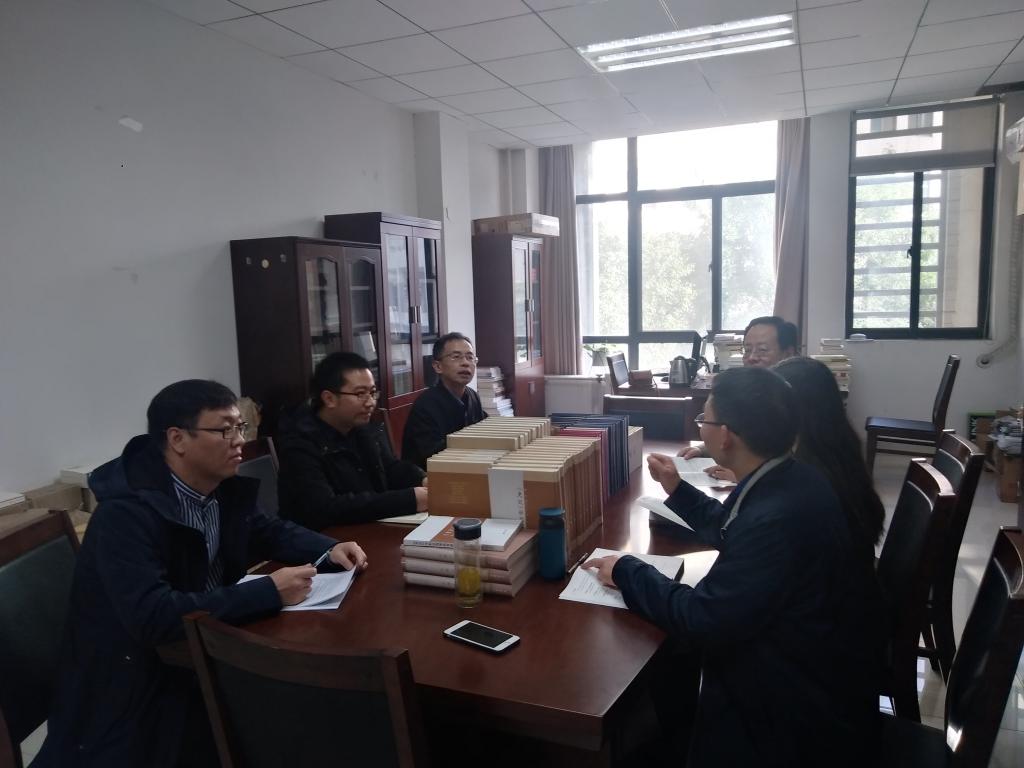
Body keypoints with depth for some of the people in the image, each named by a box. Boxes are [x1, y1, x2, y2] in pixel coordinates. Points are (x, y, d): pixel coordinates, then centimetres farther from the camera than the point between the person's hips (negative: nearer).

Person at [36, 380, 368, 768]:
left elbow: (270, 531, 15)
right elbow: (151, 617, -34)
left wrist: (329, 548, -4)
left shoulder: (222, 488, -1)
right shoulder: (127, 511, -25)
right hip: (135, 681, -7)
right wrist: (269, 592, -32)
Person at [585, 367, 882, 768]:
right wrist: (677, 489, 17)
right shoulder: (787, 479, -3)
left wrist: (627, 571, -14)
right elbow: (734, 531, 17)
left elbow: (702, 621, -27)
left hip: (803, 699, -8)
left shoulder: (779, 516, -32)